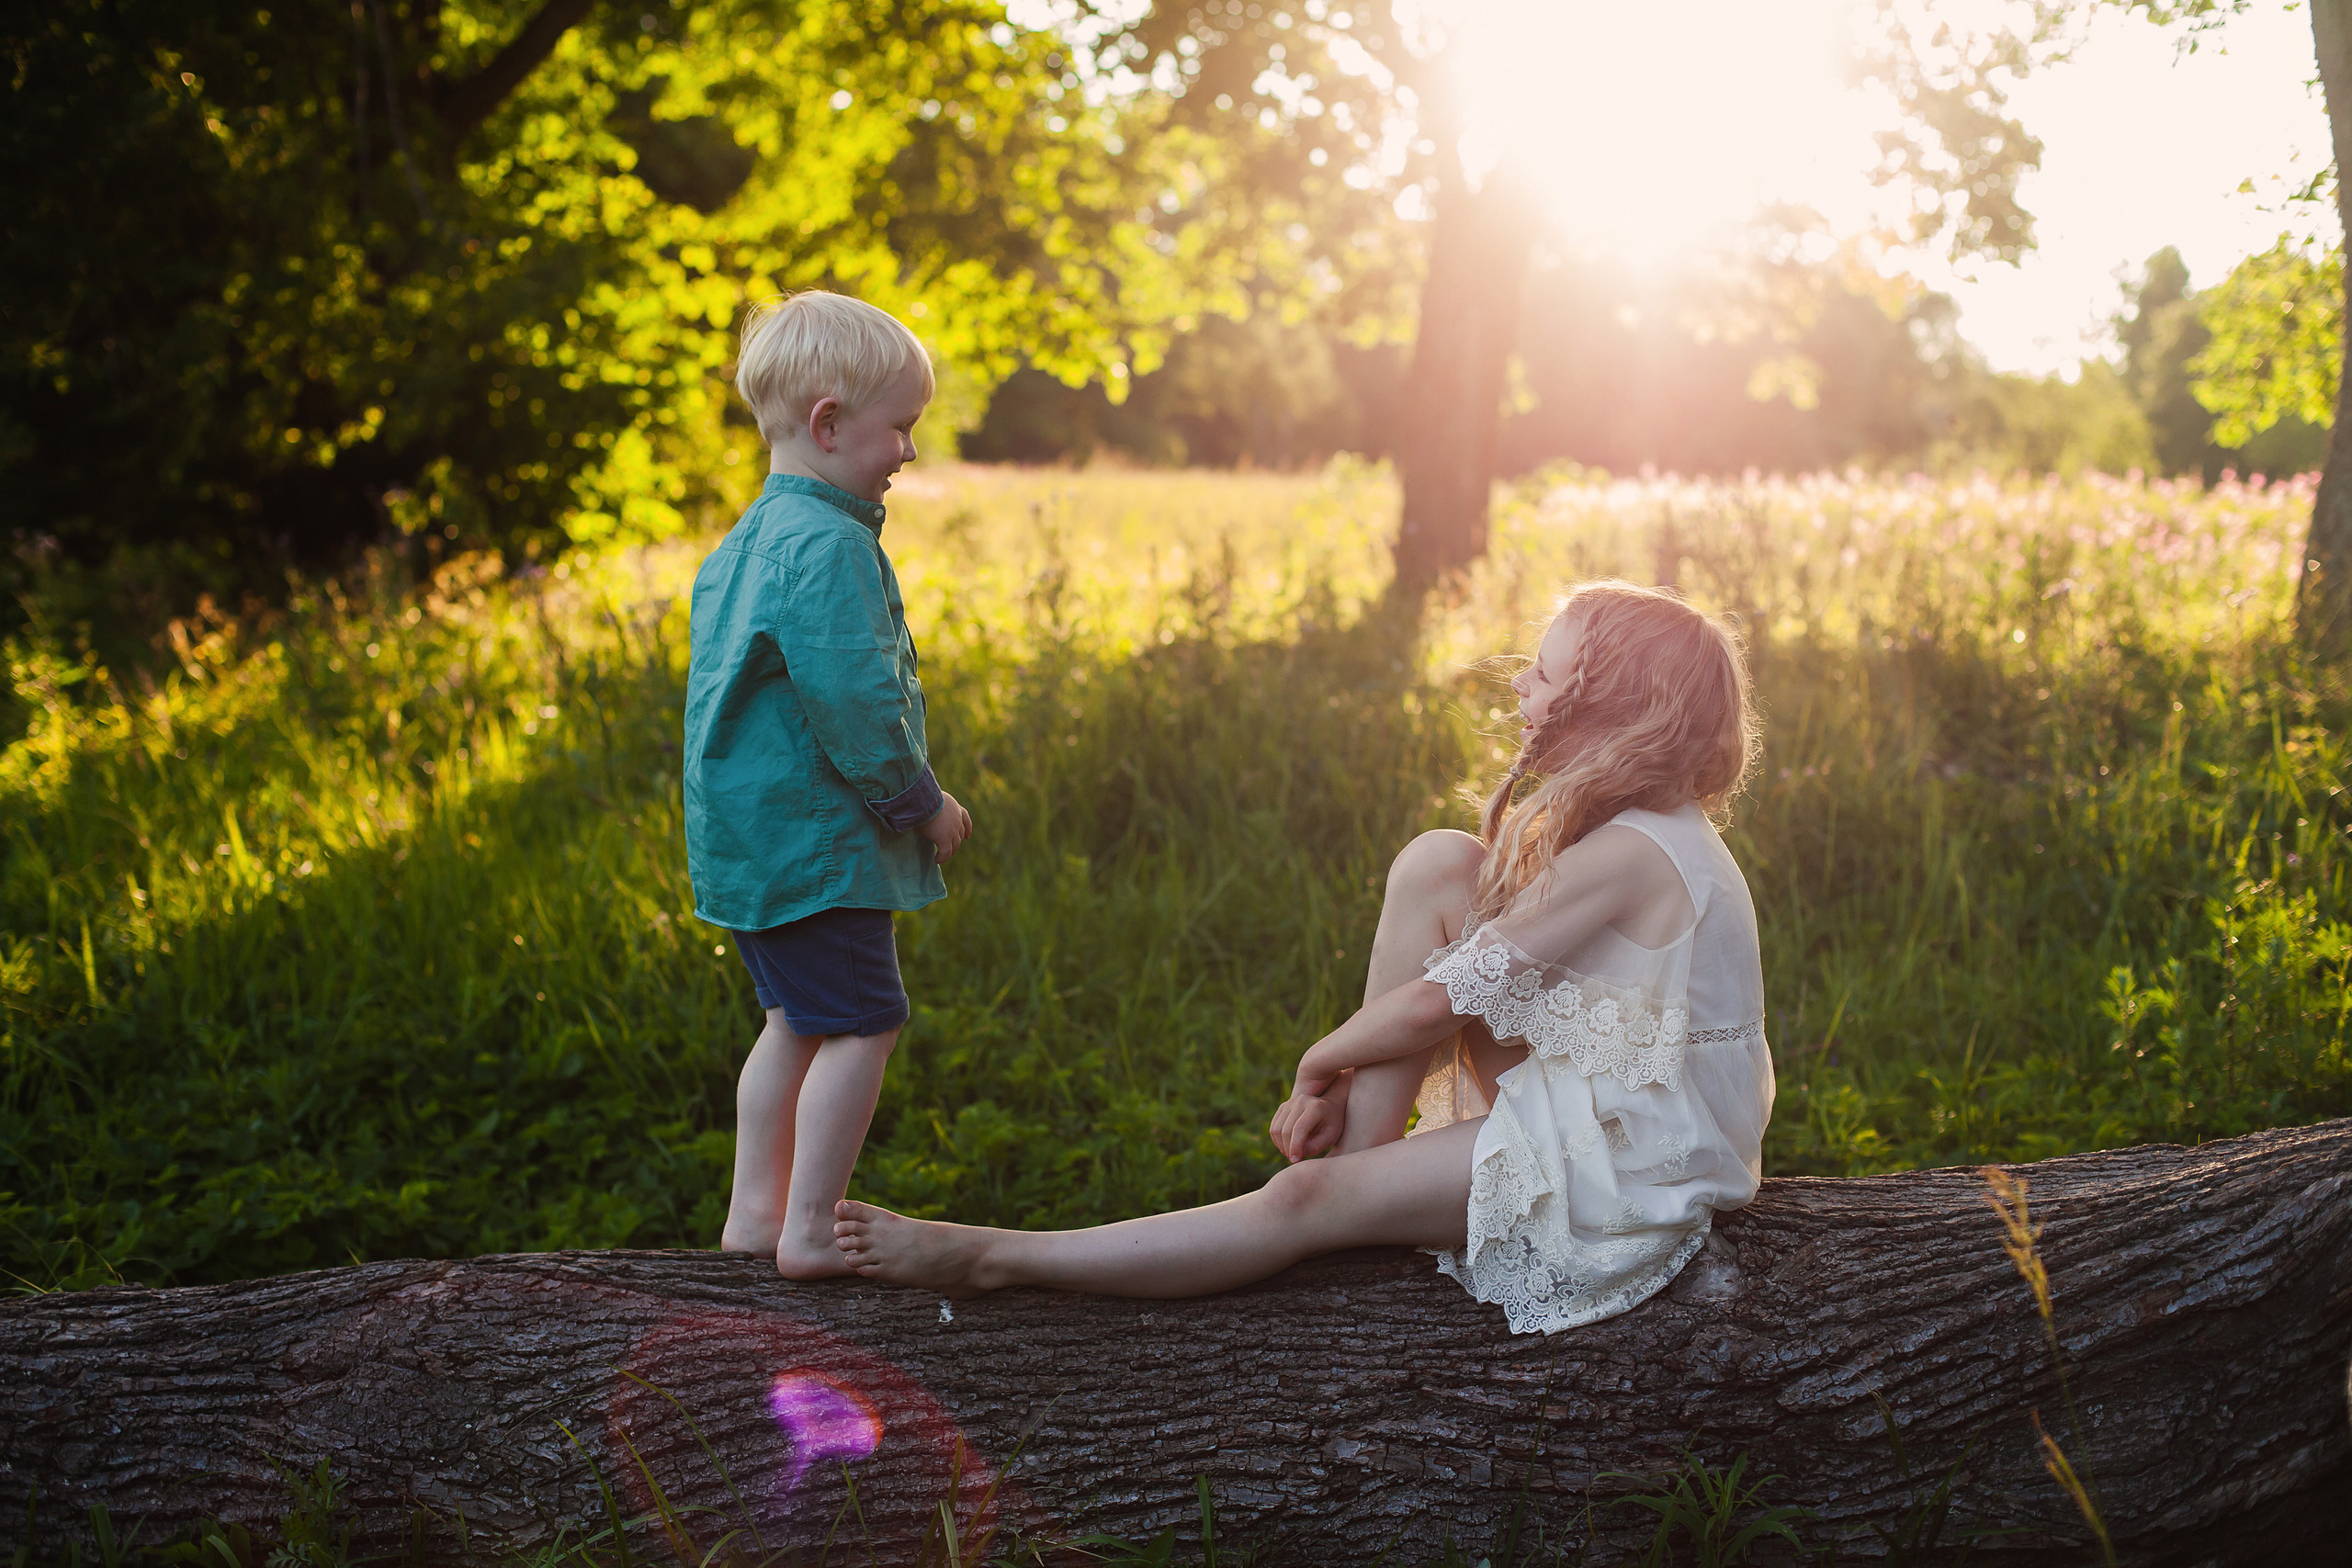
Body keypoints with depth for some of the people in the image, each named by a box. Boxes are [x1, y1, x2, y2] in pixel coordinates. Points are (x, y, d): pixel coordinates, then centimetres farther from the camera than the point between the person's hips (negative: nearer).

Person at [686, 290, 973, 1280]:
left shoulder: (748, 542, 15)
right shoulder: (828, 547, -19)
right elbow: (853, 700, -25)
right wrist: (922, 801, -12)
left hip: (748, 837, 11)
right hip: (813, 842, -11)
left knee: (798, 1018, 19)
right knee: (862, 1023, -4)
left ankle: (756, 1209, 26)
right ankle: (809, 1230, 0)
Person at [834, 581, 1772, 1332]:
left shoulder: (1627, 855, -24)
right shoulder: (1626, 826, 9)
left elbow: (1438, 1000, -23)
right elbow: (1477, 976, 7)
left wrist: (1323, 1059, -5)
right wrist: (1345, 1085, -4)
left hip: (1624, 1155, -9)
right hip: (1585, 1097, 9)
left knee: (1307, 1202, -18)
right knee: (1437, 864, -5)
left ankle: (984, 1260, -13)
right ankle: (1362, 1140, -3)